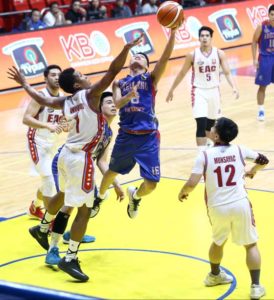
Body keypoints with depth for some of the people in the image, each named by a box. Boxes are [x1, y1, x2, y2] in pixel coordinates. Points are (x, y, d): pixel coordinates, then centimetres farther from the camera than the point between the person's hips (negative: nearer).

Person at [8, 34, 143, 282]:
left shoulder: (65, 102, 5)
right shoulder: (90, 94, -14)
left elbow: (43, 100, 19)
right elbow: (113, 71, -23)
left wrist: (24, 83, 34)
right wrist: (127, 48, -25)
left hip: (67, 154, 9)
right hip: (81, 159, -9)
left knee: (63, 195, 32)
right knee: (84, 209, -4)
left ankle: (42, 229, 52)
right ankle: (70, 259, -3)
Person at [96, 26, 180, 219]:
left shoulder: (151, 78, 5)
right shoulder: (119, 83, 11)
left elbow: (165, 58, -11)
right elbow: (117, 103, -8)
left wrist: (173, 33, -24)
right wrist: (129, 95, -30)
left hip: (148, 137, -2)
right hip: (126, 136, 2)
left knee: (151, 183, -5)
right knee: (112, 172, 19)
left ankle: (135, 196, 30)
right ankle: (100, 196, 52)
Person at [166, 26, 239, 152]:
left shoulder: (219, 53, -6)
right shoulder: (192, 55, -8)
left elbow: (227, 73, -9)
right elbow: (182, 74, 3)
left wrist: (234, 87, -26)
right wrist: (172, 90, 9)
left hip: (214, 91, 3)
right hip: (199, 92, -3)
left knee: (211, 122, 16)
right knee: (201, 123, -14)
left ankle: (207, 144, 41)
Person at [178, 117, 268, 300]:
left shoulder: (205, 155, -5)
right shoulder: (240, 150, 3)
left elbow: (191, 184, -11)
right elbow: (264, 160, 18)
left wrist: (183, 192, 11)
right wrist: (252, 171, 38)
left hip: (217, 208, 1)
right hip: (240, 204, 0)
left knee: (218, 242, 27)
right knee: (251, 245, 14)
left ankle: (215, 275, 48)